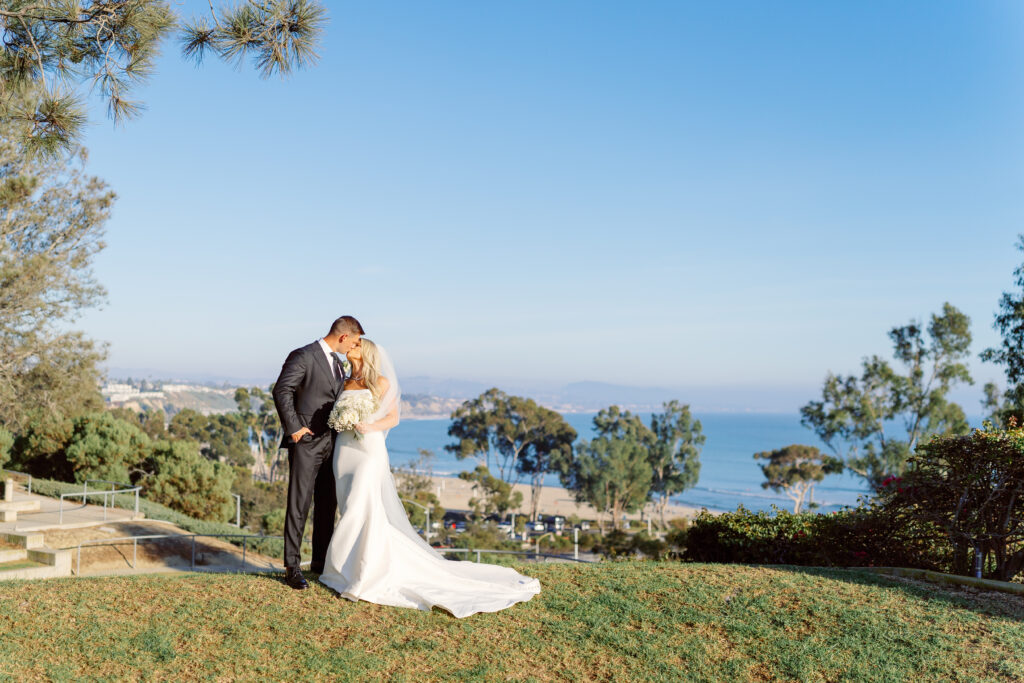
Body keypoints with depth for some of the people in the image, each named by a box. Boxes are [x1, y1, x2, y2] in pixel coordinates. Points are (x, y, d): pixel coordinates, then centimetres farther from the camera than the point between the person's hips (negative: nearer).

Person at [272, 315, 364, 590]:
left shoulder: (338, 363, 15)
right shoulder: (303, 356, -11)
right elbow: (281, 391, -18)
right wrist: (293, 428, -18)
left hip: (330, 444, 8)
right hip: (306, 443, -8)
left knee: (327, 505, 12)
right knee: (299, 505, -4)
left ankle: (320, 561, 22)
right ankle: (292, 567, 2)